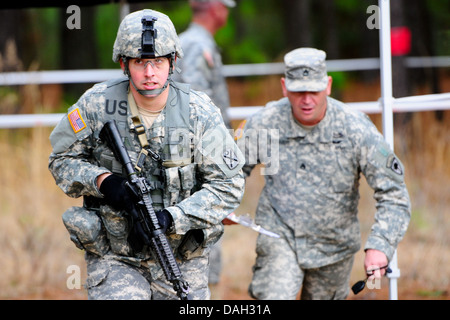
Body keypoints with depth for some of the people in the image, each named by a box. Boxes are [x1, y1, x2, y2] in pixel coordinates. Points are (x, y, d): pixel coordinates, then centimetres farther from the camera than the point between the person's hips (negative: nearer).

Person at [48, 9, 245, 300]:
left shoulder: (200, 112, -8)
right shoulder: (96, 105, -8)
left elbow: (229, 185, -8)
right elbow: (62, 160, 4)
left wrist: (172, 218, -20)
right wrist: (102, 180, -17)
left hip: (183, 261, 1)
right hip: (114, 258, -1)